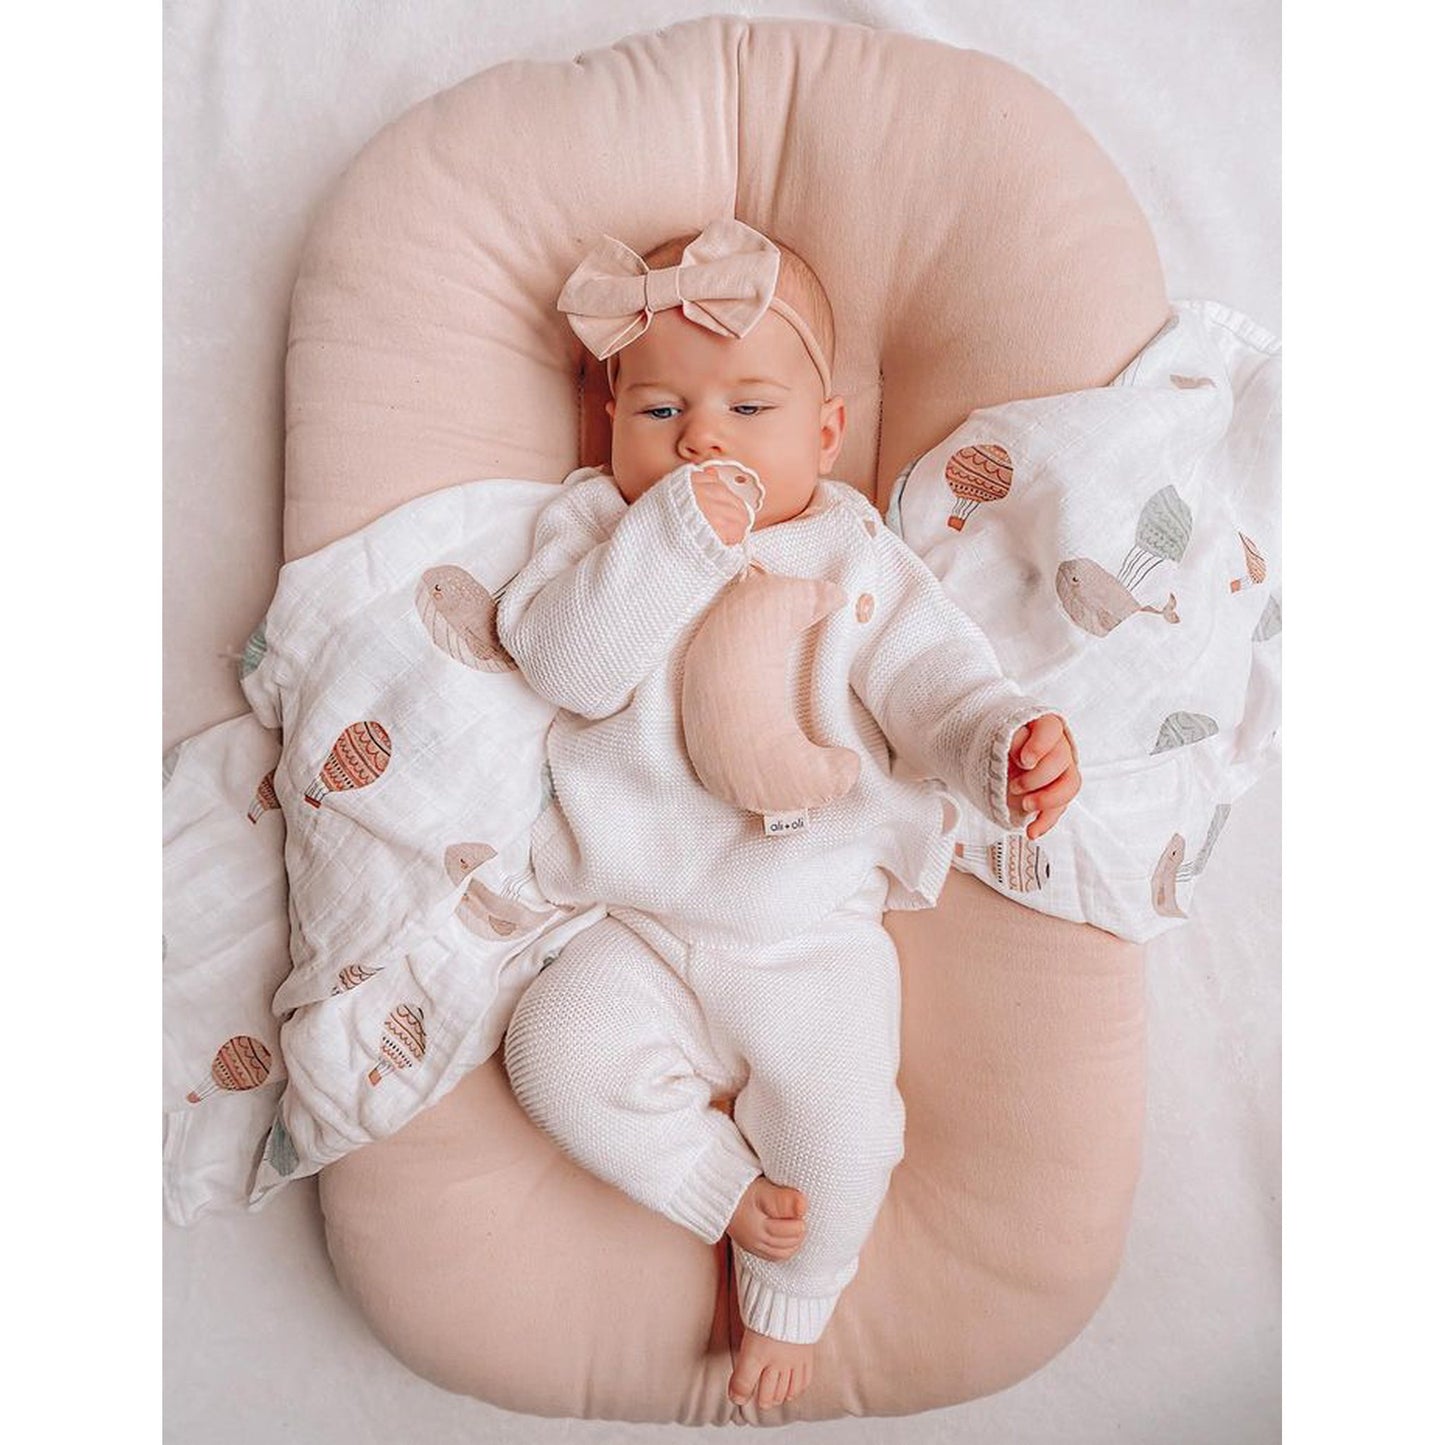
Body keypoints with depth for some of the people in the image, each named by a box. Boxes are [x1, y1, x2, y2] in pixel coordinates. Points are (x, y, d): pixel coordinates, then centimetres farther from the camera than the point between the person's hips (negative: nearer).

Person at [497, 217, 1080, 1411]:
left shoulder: (855, 554, 5)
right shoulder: (599, 527, 3)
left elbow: (934, 681, -3)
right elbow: (566, 661, -15)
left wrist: (1007, 745, -25)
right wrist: (678, 534, -24)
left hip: (814, 934, 0)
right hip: (635, 930, 1)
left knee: (838, 1111, -14)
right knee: (559, 1047, -18)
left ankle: (790, 1292, 16)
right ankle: (728, 1188, 5)